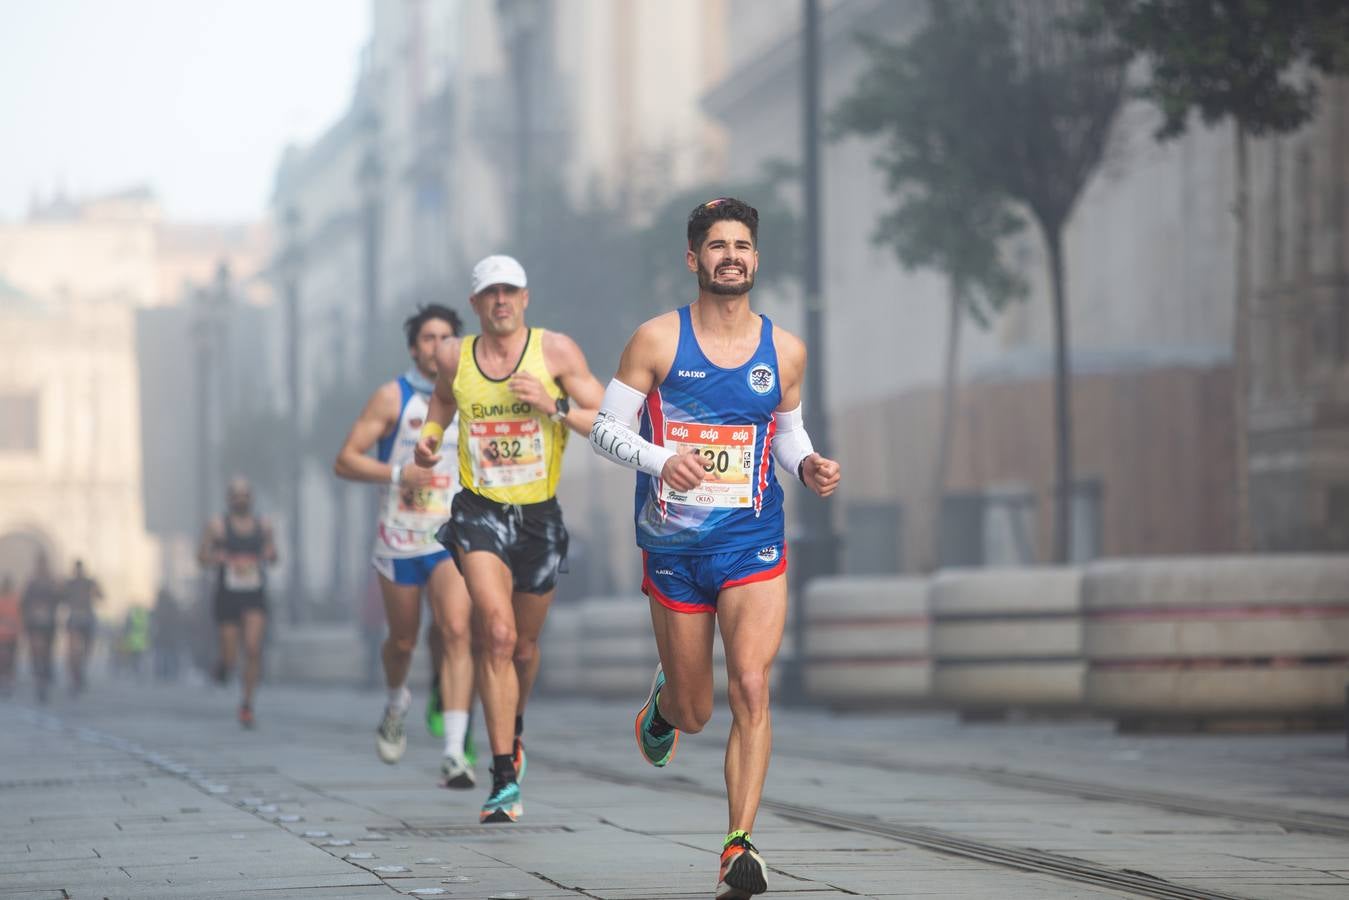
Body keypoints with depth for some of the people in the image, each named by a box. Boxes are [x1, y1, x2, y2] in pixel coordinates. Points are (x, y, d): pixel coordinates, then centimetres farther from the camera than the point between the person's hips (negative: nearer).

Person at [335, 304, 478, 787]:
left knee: (456, 631, -18)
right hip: (400, 537, -1)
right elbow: (345, 460, -6)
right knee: (403, 640, 13)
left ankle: (455, 752, -23)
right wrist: (397, 473, -19)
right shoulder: (392, 397, -3)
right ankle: (396, 702, 48)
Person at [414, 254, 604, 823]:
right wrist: (430, 434, 6)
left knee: (523, 645, 15)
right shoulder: (454, 357, 1)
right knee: (496, 634, -20)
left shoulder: (555, 351, -6)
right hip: (480, 513, -1)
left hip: (539, 516, 1)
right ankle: (505, 780, -21)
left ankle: (512, 729, 49)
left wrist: (553, 406, -21)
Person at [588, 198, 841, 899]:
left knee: (751, 687, -20)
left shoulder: (785, 351, 5)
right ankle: (663, 701, 49)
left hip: (753, 546, 1)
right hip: (673, 549, 0)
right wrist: (660, 460, -21)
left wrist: (808, 466, -3)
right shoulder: (658, 340, -3)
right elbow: (604, 428, -2)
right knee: (694, 714, 9)